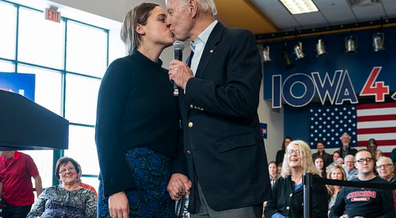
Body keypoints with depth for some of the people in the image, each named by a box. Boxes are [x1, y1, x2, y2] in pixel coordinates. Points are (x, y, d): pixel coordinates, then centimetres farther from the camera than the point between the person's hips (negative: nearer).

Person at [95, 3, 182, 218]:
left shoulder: (168, 77, 15)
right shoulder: (122, 68, -2)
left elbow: (173, 133, 13)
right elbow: (105, 130, -10)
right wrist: (114, 188, -18)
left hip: (164, 180, 6)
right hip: (127, 175, -6)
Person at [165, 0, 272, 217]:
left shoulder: (239, 40, -3)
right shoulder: (191, 59, 21)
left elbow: (243, 102, -19)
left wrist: (189, 83, -8)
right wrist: (179, 170, 6)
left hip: (234, 181, -7)